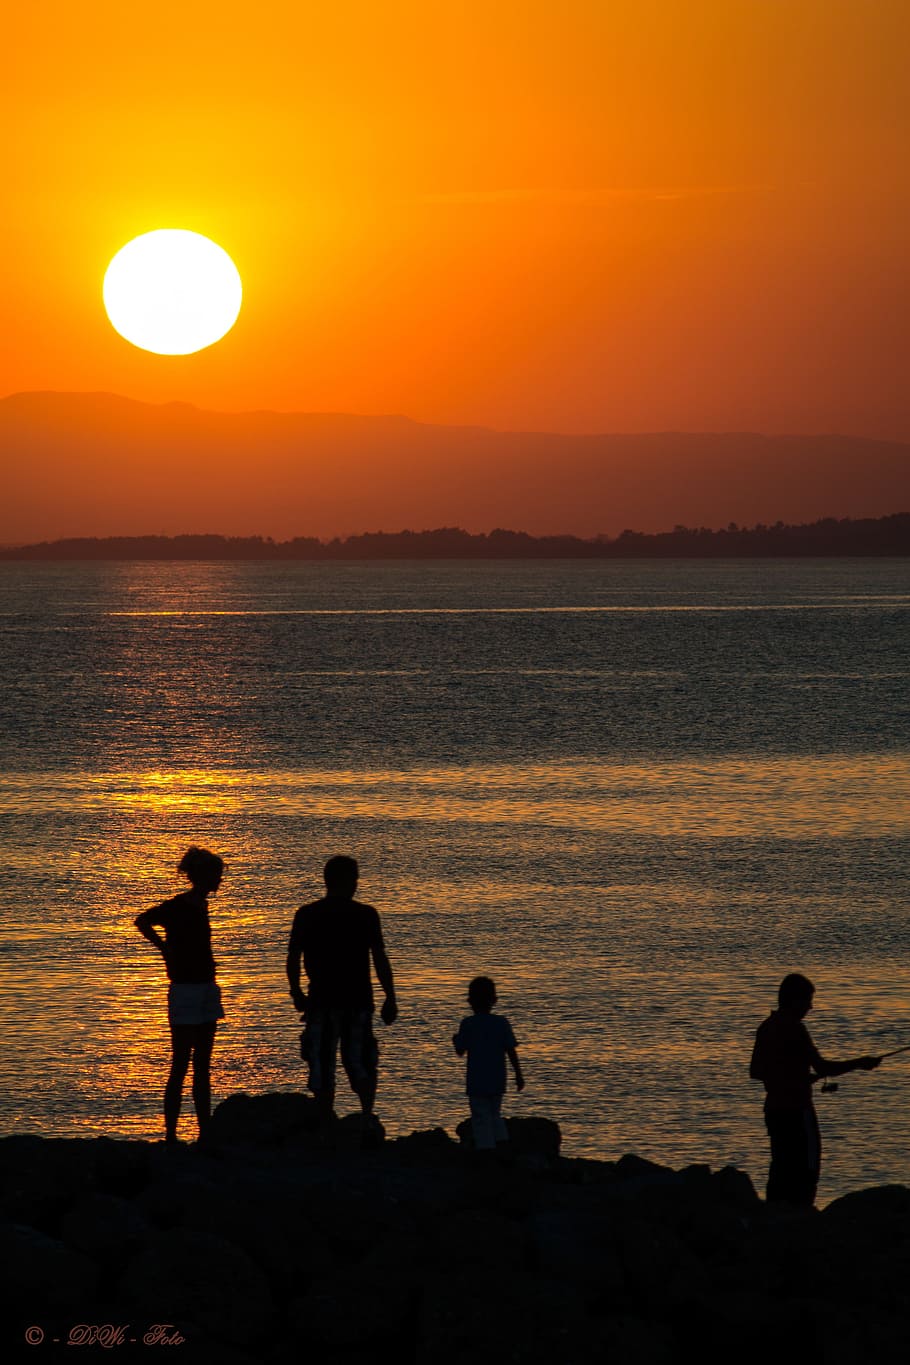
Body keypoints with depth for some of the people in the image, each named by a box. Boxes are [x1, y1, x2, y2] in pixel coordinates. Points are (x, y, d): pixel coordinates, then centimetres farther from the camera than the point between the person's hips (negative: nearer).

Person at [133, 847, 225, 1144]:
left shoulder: (200, 905, 12)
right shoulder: (178, 906, -13)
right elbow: (142, 921, -26)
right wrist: (165, 948, -17)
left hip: (206, 989, 9)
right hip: (185, 991, -9)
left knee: (202, 1066, 9)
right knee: (181, 1065, -7)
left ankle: (205, 1131, 12)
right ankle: (170, 1133, -5)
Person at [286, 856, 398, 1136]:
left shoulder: (307, 915, -1)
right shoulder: (366, 915, -3)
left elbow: (293, 958, 0)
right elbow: (380, 959, -3)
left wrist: (296, 993, 14)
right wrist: (390, 998, 3)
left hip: (322, 1000, 0)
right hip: (358, 999, 0)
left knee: (322, 1065, 5)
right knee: (360, 1061, 11)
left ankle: (327, 1126, 3)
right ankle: (367, 1116, -6)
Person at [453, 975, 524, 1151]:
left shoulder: (468, 1024, -7)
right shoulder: (501, 1023, 0)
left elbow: (460, 1051, -1)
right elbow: (511, 1051, 0)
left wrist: (455, 1040, 21)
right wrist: (518, 1075, 7)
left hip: (477, 1083, -4)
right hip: (497, 1081, 4)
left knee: (480, 1119, -1)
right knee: (495, 1115, 19)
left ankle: (486, 1149, -8)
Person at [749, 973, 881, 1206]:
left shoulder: (766, 1027, 10)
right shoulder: (794, 1028, -15)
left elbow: (755, 1071, 16)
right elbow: (822, 1067, -17)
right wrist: (859, 1064, -7)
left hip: (773, 1108, 8)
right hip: (797, 1110, -8)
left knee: (781, 1169, 11)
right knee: (806, 1170, -4)